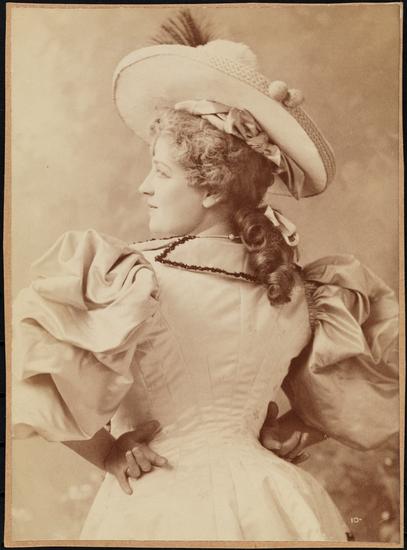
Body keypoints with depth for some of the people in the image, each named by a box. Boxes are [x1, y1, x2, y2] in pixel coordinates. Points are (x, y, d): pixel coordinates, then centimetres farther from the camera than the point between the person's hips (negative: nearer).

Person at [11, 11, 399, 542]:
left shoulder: (141, 279, -18)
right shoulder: (297, 290, -3)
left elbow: (36, 365, -25)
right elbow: (366, 396, 10)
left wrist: (105, 452, -11)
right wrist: (270, 443, 9)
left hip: (162, 505, -4)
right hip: (264, 494, 4)